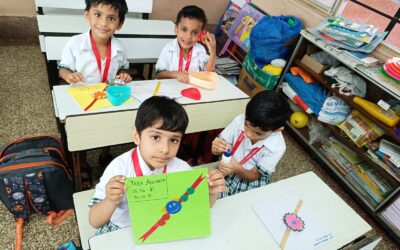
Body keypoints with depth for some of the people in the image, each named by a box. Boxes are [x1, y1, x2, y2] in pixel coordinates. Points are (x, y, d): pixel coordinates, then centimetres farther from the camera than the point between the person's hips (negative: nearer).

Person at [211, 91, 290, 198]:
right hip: (227, 173, 1)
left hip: (252, 183, -1)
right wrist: (217, 148, -33)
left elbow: (254, 176, -15)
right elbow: (217, 150, -9)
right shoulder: (240, 120, -20)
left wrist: (237, 169, -37)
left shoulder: (277, 147, -25)